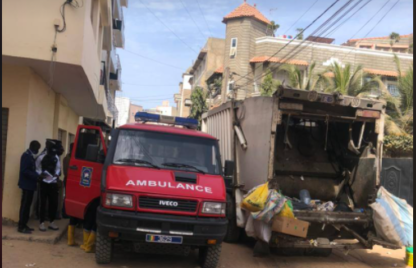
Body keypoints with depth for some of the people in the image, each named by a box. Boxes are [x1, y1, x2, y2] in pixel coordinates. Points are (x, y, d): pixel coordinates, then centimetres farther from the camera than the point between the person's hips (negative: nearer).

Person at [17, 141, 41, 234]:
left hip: (30, 184, 9)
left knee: (27, 205, 12)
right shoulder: (26, 155, -13)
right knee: (25, 205, -5)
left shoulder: (30, 156, 15)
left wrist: (37, 176, 5)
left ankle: (24, 225, 18)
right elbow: (24, 170, -22)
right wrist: (37, 176, -23)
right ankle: (21, 227, -1)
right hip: (27, 184, -9)